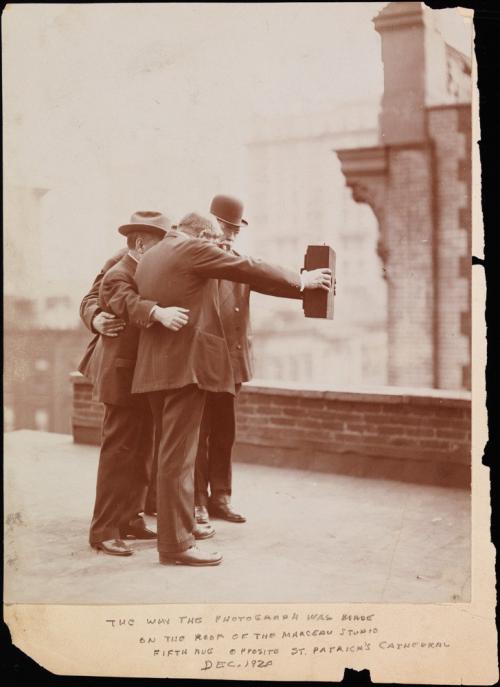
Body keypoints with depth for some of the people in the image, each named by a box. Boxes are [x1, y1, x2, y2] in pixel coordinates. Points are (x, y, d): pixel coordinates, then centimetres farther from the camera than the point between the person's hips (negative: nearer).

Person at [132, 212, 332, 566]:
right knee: (179, 455, -6)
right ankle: (177, 543, -2)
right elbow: (250, 269, -6)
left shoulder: (149, 257, 18)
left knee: (171, 453, 16)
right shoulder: (193, 249, -8)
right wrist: (301, 281, 2)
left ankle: (171, 529, 25)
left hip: (156, 367, 9)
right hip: (185, 364, -9)